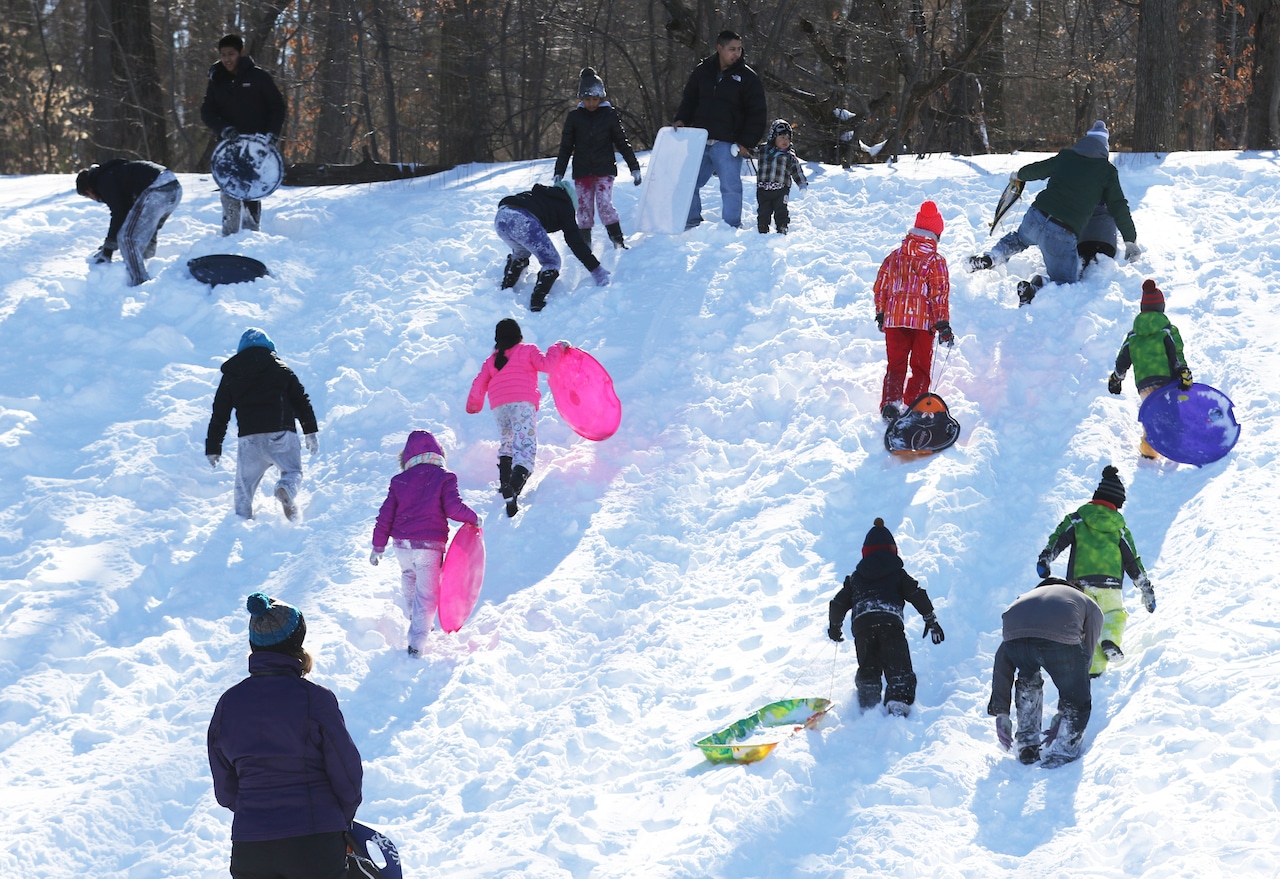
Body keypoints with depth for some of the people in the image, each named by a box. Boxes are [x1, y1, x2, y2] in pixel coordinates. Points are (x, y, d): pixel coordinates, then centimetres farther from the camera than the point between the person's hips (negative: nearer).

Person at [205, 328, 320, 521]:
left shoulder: (231, 374, 16)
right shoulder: (279, 367, 12)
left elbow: (220, 413, 16)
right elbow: (301, 398, 7)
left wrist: (213, 448, 21)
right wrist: (311, 431, 11)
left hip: (249, 438, 1)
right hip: (281, 434, -1)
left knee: (244, 487, 14)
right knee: (293, 471, 14)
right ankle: (286, 488, -19)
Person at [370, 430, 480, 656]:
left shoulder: (399, 480, 7)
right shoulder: (444, 478, -4)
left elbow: (386, 515, 8)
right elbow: (454, 508, -15)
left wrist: (378, 546, 15)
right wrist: (473, 518, 5)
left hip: (402, 544, 4)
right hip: (429, 544, -4)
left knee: (410, 582, 29)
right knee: (426, 594, 3)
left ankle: (414, 621, 45)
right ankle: (416, 643, -4)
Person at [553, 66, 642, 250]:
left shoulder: (609, 115, 3)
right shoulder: (574, 117, 6)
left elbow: (622, 143, 8)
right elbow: (566, 147, 10)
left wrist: (634, 167, 6)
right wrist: (559, 173, 6)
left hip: (604, 170, -2)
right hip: (582, 172, 2)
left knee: (604, 204, -16)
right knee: (584, 209, 0)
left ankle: (619, 242, -11)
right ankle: (584, 246, 8)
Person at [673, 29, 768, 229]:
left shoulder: (747, 77, -1)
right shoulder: (702, 71, 9)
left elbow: (758, 113, -1)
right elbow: (689, 100, 20)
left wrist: (746, 142, -8)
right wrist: (681, 119, 2)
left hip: (727, 145, -4)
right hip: (699, 141, 4)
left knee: (731, 188, -4)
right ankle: (692, 223, 20)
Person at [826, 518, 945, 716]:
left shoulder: (855, 577, 25)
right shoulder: (898, 573, 18)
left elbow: (838, 603, 26)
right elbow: (918, 595, 10)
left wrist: (834, 626, 43)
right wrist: (931, 621, 16)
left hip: (862, 624, 2)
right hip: (891, 623, -2)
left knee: (868, 670, 15)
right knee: (899, 668, -5)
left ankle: (868, 707, 7)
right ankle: (898, 703, -26)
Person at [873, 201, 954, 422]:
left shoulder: (894, 257, 7)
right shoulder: (935, 260, -7)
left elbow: (880, 287, 11)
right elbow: (940, 295, -10)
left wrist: (880, 315, 22)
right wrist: (943, 326, -8)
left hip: (894, 319, 3)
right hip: (923, 321, -3)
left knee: (895, 364, 10)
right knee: (921, 368, 8)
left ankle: (890, 402, -6)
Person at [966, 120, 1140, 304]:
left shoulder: (1065, 156, 13)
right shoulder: (1108, 171, 2)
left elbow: (1036, 170, 29)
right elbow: (1119, 208, 6)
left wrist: (1018, 175, 51)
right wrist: (1131, 242, 16)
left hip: (1035, 217, 5)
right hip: (1063, 235, -5)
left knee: (1021, 237, 39)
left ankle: (991, 258, 13)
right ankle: (1035, 289, -22)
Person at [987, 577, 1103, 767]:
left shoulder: (1026, 598, 44)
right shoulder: (1091, 608, 37)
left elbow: (1003, 660, 36)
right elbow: (1085, 660, 29)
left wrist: (1001, 712, 36)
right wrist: (1062, 714, 35)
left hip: (1015, 635, 3)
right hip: (1060, 637, -3)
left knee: (1028, 681, 35)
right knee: (1077, 701, 20)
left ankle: (1027, 747, 33)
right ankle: (1062, 750, 5)